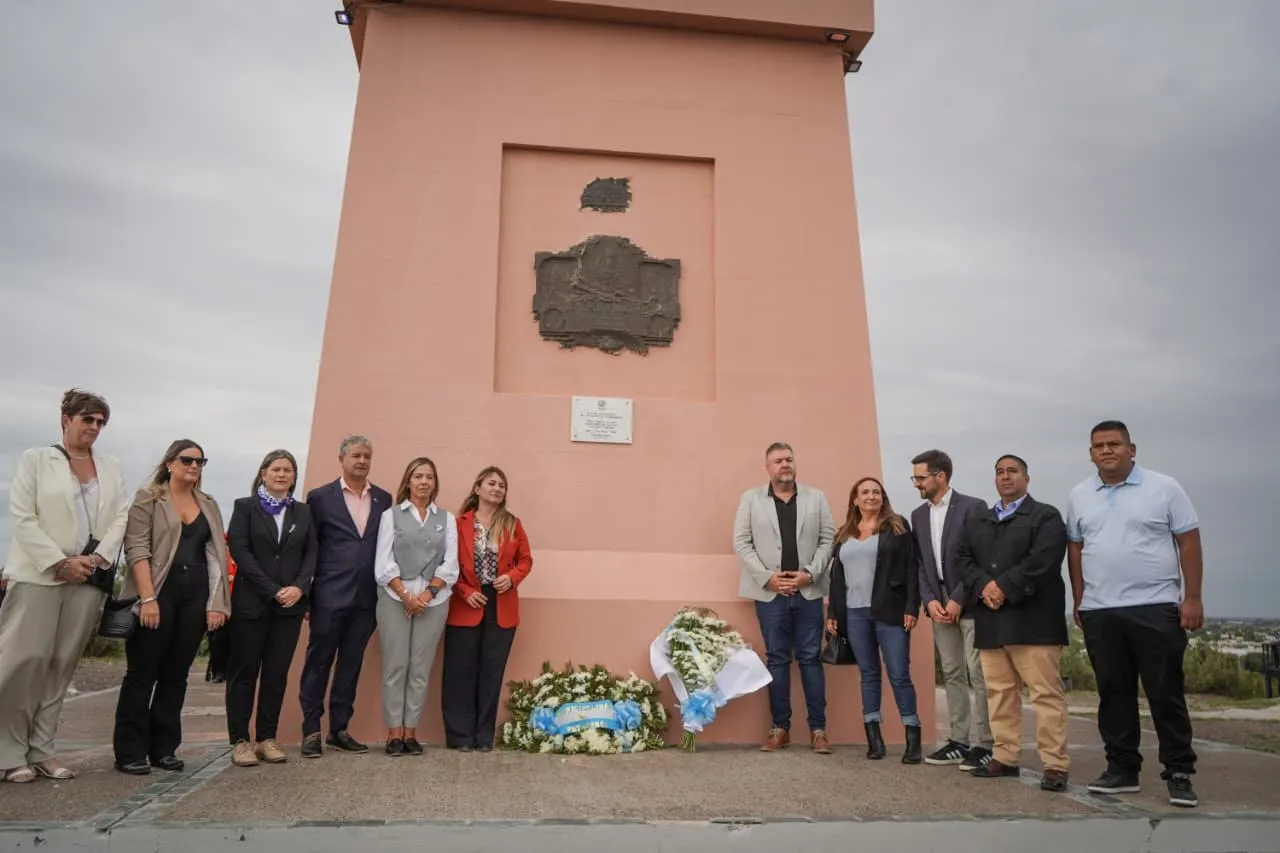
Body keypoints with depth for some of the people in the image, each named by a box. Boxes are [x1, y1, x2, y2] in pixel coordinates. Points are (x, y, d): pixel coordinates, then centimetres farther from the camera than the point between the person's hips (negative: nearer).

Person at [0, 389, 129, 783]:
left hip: (89, 578, 3)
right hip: (38, 574, -3)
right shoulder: (35, 459, 4)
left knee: (62, 665, 4)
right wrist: (59, 563, -12)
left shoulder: (111, 467, 14)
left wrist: (96, 559, -7)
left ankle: (42, 750, 9)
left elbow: (121, 518, 8)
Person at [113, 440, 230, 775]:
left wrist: (216, 603, 2)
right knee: (142, 673, 0)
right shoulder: (148, 498, 2)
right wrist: (147, 597, -17)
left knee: (176, 674, 8)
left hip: (194, 597, 4)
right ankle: (130, 751, 8)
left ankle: (164, 748, 15)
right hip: (157, 594, -4)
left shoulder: (209, 506, 15)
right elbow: (136, 549, -7)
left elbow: (217, 555, 11)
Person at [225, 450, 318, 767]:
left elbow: (311, 553, 8)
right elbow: (239, 551, -6)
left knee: (277, 672, 5)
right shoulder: (245, 507, 3)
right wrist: (272, 590, -13)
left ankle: (267, 738, 13)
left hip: (290, 603, 3)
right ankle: (240, 740, 9)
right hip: (251, 602, -3)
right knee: (244, 671, 2)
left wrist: (299, 587, -10)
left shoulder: (303, 512, 12)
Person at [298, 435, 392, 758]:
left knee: (351, 665, 11)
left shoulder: (384, 499, 9)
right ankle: (311, 731, 15)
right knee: (318, 663, 5)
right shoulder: (320, 497, 0)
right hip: (330, 595, -3)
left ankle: (339, 729, 21)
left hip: (367, 597, 3)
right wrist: (305, 590, -3)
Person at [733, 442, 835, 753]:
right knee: (777, 659, 7)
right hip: (770, 593, 0)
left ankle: (818, 729, 13)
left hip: (808, 591, 1)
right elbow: (742, 542, -1)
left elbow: (828, 539, 4)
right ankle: (780, 727, 16)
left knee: (811, 658, 5)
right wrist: (767, 577, -9)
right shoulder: (751, 499, 4)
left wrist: (810, 573, -9)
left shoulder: (816, 497, 7)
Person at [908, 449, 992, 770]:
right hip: (939, 605, 6)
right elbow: (920, 563, 10)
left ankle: (982, 744, 5)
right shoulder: (918, 515, 11)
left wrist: (958, 599, -14)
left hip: (969, 604, -6)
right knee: (952, 675, 10)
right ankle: (959, 740, 17)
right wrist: (929, 600, -4)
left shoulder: (973, 507, -8)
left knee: (977, 675, -3)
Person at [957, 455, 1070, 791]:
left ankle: (1055, 765, 1)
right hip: (991, 621, 6)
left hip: (1032, 619, -5)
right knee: (999, 692, 9)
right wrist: (984, 586, -8)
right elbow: (964, 559, 11)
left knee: (1046, 693, -4)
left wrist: (1004, 587, -16)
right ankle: (1005, 757, 18)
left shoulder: (1046, 516, 3)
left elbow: (1041, 560, -12)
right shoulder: (976, 521, 20)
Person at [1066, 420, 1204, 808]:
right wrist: (1079, 601, 9)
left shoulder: (1163, 487, -1)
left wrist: (1193, 598, -7)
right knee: (1113, 692, 9)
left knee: (1166, 694, 3)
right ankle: (1122, 768, 19)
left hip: (1156, 608, -3)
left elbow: (1188, 543, -1)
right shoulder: (1079, 496, 8)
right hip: (1099, 612, 3)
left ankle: (1179, 773, 14)